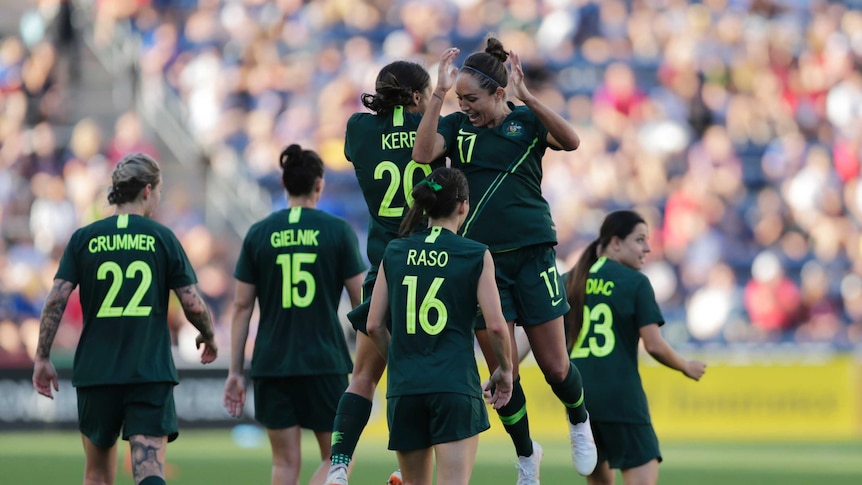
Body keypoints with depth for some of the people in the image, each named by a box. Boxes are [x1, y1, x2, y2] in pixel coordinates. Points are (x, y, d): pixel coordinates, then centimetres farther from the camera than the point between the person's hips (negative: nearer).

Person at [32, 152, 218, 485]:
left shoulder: (84, 239, 4)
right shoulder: (161, 238, 0)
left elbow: (56, 299, -5)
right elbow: (193, 305, -2)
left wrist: (42, 358, 2)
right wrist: (208, 338, 19)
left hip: (95, 371, 2)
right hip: (151, 371, -2)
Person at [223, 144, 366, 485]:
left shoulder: (258, 234, 3)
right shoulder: (338, 231, -3)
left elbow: (242, 307, 3)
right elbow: (361, 301, 0)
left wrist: (235, 371, 8)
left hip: (272, 365, 2)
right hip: (325, 363, -2)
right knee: (336, 458, 9)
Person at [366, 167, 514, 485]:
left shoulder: (394, 253, 7)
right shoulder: (476, 256, -3)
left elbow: (374, 325, 6)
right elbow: (495, 325, -7)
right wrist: (505, 369, 10)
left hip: (404, 387, 4)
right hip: (456, 384, -4)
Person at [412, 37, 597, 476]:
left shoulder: (527, 122, -1)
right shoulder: (456, 126, 2)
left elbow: (570, 141, -20)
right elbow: (423, 153, -17)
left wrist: (526, 96, -28)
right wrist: (439, 93, -22)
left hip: (532, 256, -1)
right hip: (481, 260, 1)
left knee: (554, 367, 2)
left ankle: (579, 424, 33)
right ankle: (526, 456, 19)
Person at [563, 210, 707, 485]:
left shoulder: (571, 281, 9)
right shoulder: (635, 283, -6)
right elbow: (654, 345, -9)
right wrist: (687, 368, 7)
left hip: (578, 397, 6)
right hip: (620, 397, -6)